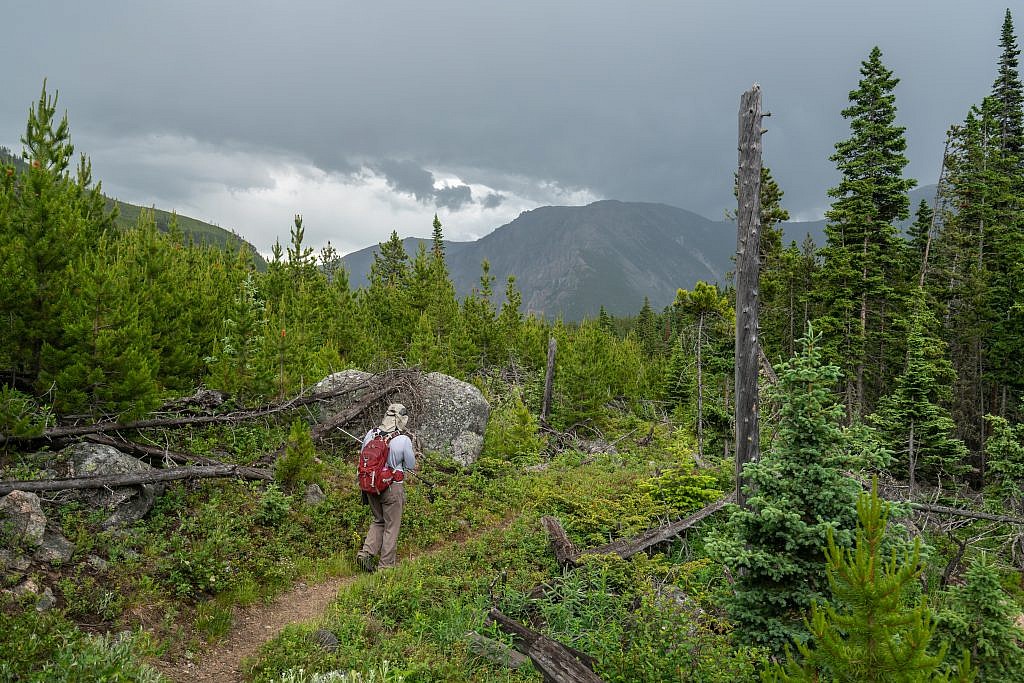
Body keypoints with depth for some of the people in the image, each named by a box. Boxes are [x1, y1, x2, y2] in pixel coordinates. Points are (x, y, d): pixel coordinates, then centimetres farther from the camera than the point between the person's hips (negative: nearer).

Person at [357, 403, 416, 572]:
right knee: (391, 526, 10)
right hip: (392, 487, -5)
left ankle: (366, 553, 10)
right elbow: (411, 466, -5)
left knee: (378, 521, 24)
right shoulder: (403, 440, -17)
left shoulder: (370, 434, -3)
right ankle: (386, 564, 17)